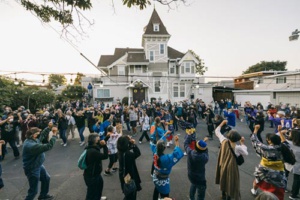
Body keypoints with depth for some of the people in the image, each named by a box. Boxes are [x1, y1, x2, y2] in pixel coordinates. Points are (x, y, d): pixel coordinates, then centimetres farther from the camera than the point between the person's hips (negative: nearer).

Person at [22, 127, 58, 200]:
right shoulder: (31, 145, -37)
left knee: (46, 178, 28)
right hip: (32, 169, -10)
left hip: (38, 165, 10)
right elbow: (48, 146, -40)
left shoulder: (31, 140, -8)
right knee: (33, 190, 7)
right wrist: (54, 135, -36)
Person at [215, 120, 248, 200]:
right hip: (231, 167, -5)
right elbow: (246, 153, -5)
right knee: (230, 183, 15)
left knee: (224, 180, 27)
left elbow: (217, 131, -5)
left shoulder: (224, 141, -18)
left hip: (222, 165, 5)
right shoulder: (237, 148, -26)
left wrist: (222, 123, 6)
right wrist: (242, 143, -1)